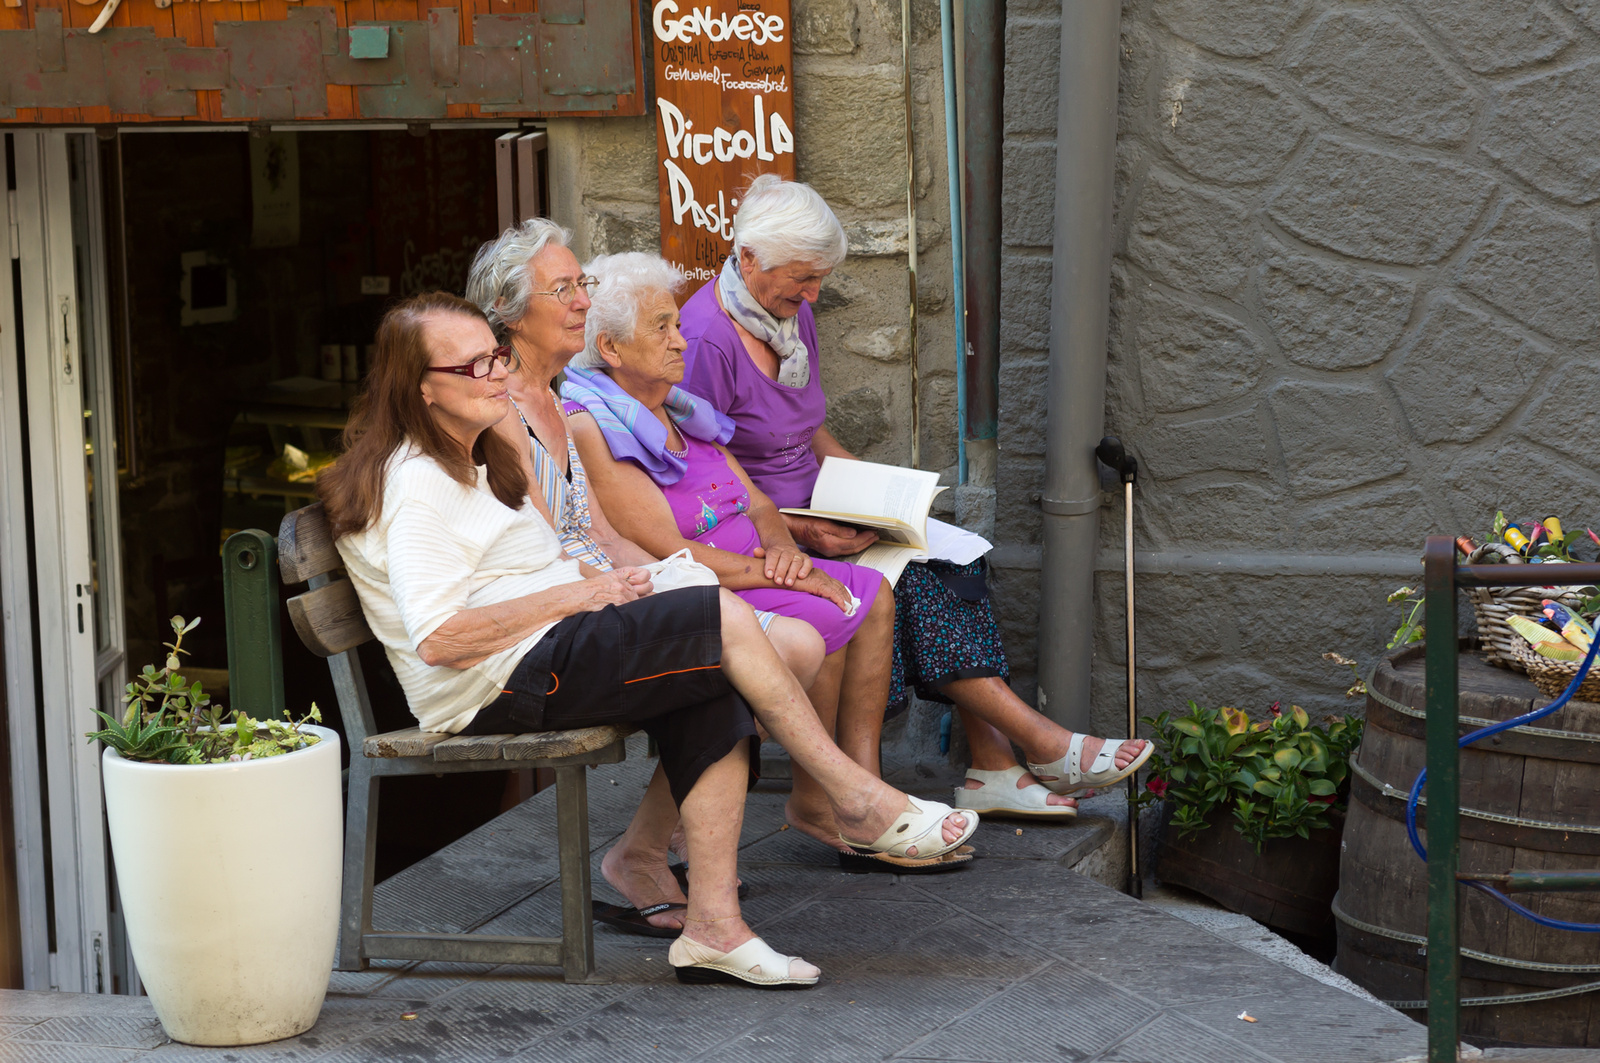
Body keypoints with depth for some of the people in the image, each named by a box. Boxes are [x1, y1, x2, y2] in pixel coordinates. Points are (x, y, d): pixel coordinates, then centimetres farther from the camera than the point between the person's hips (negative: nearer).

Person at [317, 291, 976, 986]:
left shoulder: (470, 462, 20)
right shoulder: (415, 487, -14)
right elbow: (439, 640, -23)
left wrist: (600, 580, 7)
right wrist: (571, 595, -15)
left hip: (545, 657, 10)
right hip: (500, 687, -10)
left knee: (716, 699, -12)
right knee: (727, 618, -17)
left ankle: (713, 928, -15)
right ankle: (858, 798, -6)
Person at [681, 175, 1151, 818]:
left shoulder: (793, 314, 9)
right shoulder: (705, 342, -18)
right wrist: (800, 531, -23)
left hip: (808, 518, 8)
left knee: (948, 564, -14)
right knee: (905, 581, -25)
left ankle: (992, 770, -16)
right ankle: (1044, 745, -19)